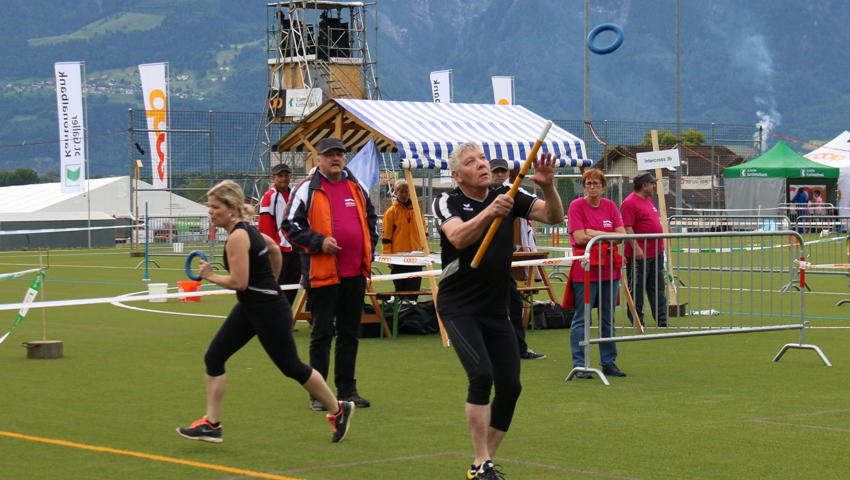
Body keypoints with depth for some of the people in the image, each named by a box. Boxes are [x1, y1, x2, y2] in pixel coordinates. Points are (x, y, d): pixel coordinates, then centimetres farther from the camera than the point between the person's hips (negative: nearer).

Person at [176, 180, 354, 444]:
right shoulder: (246, 229, 7)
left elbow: (239, 282, -27)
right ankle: (211, 425, 5)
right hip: (249, 308, 10)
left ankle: (338, 410, 21)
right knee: (214, 357, 3)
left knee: (291, 366, 4)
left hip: (269, 312, -10)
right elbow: (274, 249, 22)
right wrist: (270, 282, 29)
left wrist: (211, 276, -12)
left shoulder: (237, 237, -22)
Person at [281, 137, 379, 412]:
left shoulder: (358, 188, 13)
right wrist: (319, 242, -16)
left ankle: (347, 389, 19)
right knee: (321, 334, -2)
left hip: (355, 273, 5)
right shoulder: (307, 189, -3)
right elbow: (290, 225, -6)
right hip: (322, 273, -5)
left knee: (350, 332, 11)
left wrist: (369, 249, 13)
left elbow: (371, 220, 26)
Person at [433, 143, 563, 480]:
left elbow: (554, 217, -6)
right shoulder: (447, 203, -8)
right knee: (481, 374, -22)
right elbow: (458, 237, -28)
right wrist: (489, 213, -44)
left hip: (497, 310, 5)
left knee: (510, 386, -1)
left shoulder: (506, 196, 3)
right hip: (459, 309, -5)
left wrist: (548, 187, -26)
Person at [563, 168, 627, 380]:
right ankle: (579, 365, 0)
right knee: (581, 319, -4)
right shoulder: (576, 206, -3)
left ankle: (608, 362, 18)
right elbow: (579, 238, -13)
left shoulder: (610, 206, 10)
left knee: (608, 318, 10)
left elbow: (621, 235, 2)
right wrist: (608, 236, -6)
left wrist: (596, 233, -9)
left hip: (609, 268, 5)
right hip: (585, 268, -5)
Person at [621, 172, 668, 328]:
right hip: (639, 254, -9)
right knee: (637, 288, 0)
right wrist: (636, 248, -24)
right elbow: (627, 228, -18)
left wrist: (660, 244, 23)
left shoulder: (648, 200, 17)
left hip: (656, 252, 9)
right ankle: (636, 318, 7)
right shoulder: (630, 203, -13)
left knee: (657, 287, 11)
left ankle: (661, 317, 15)